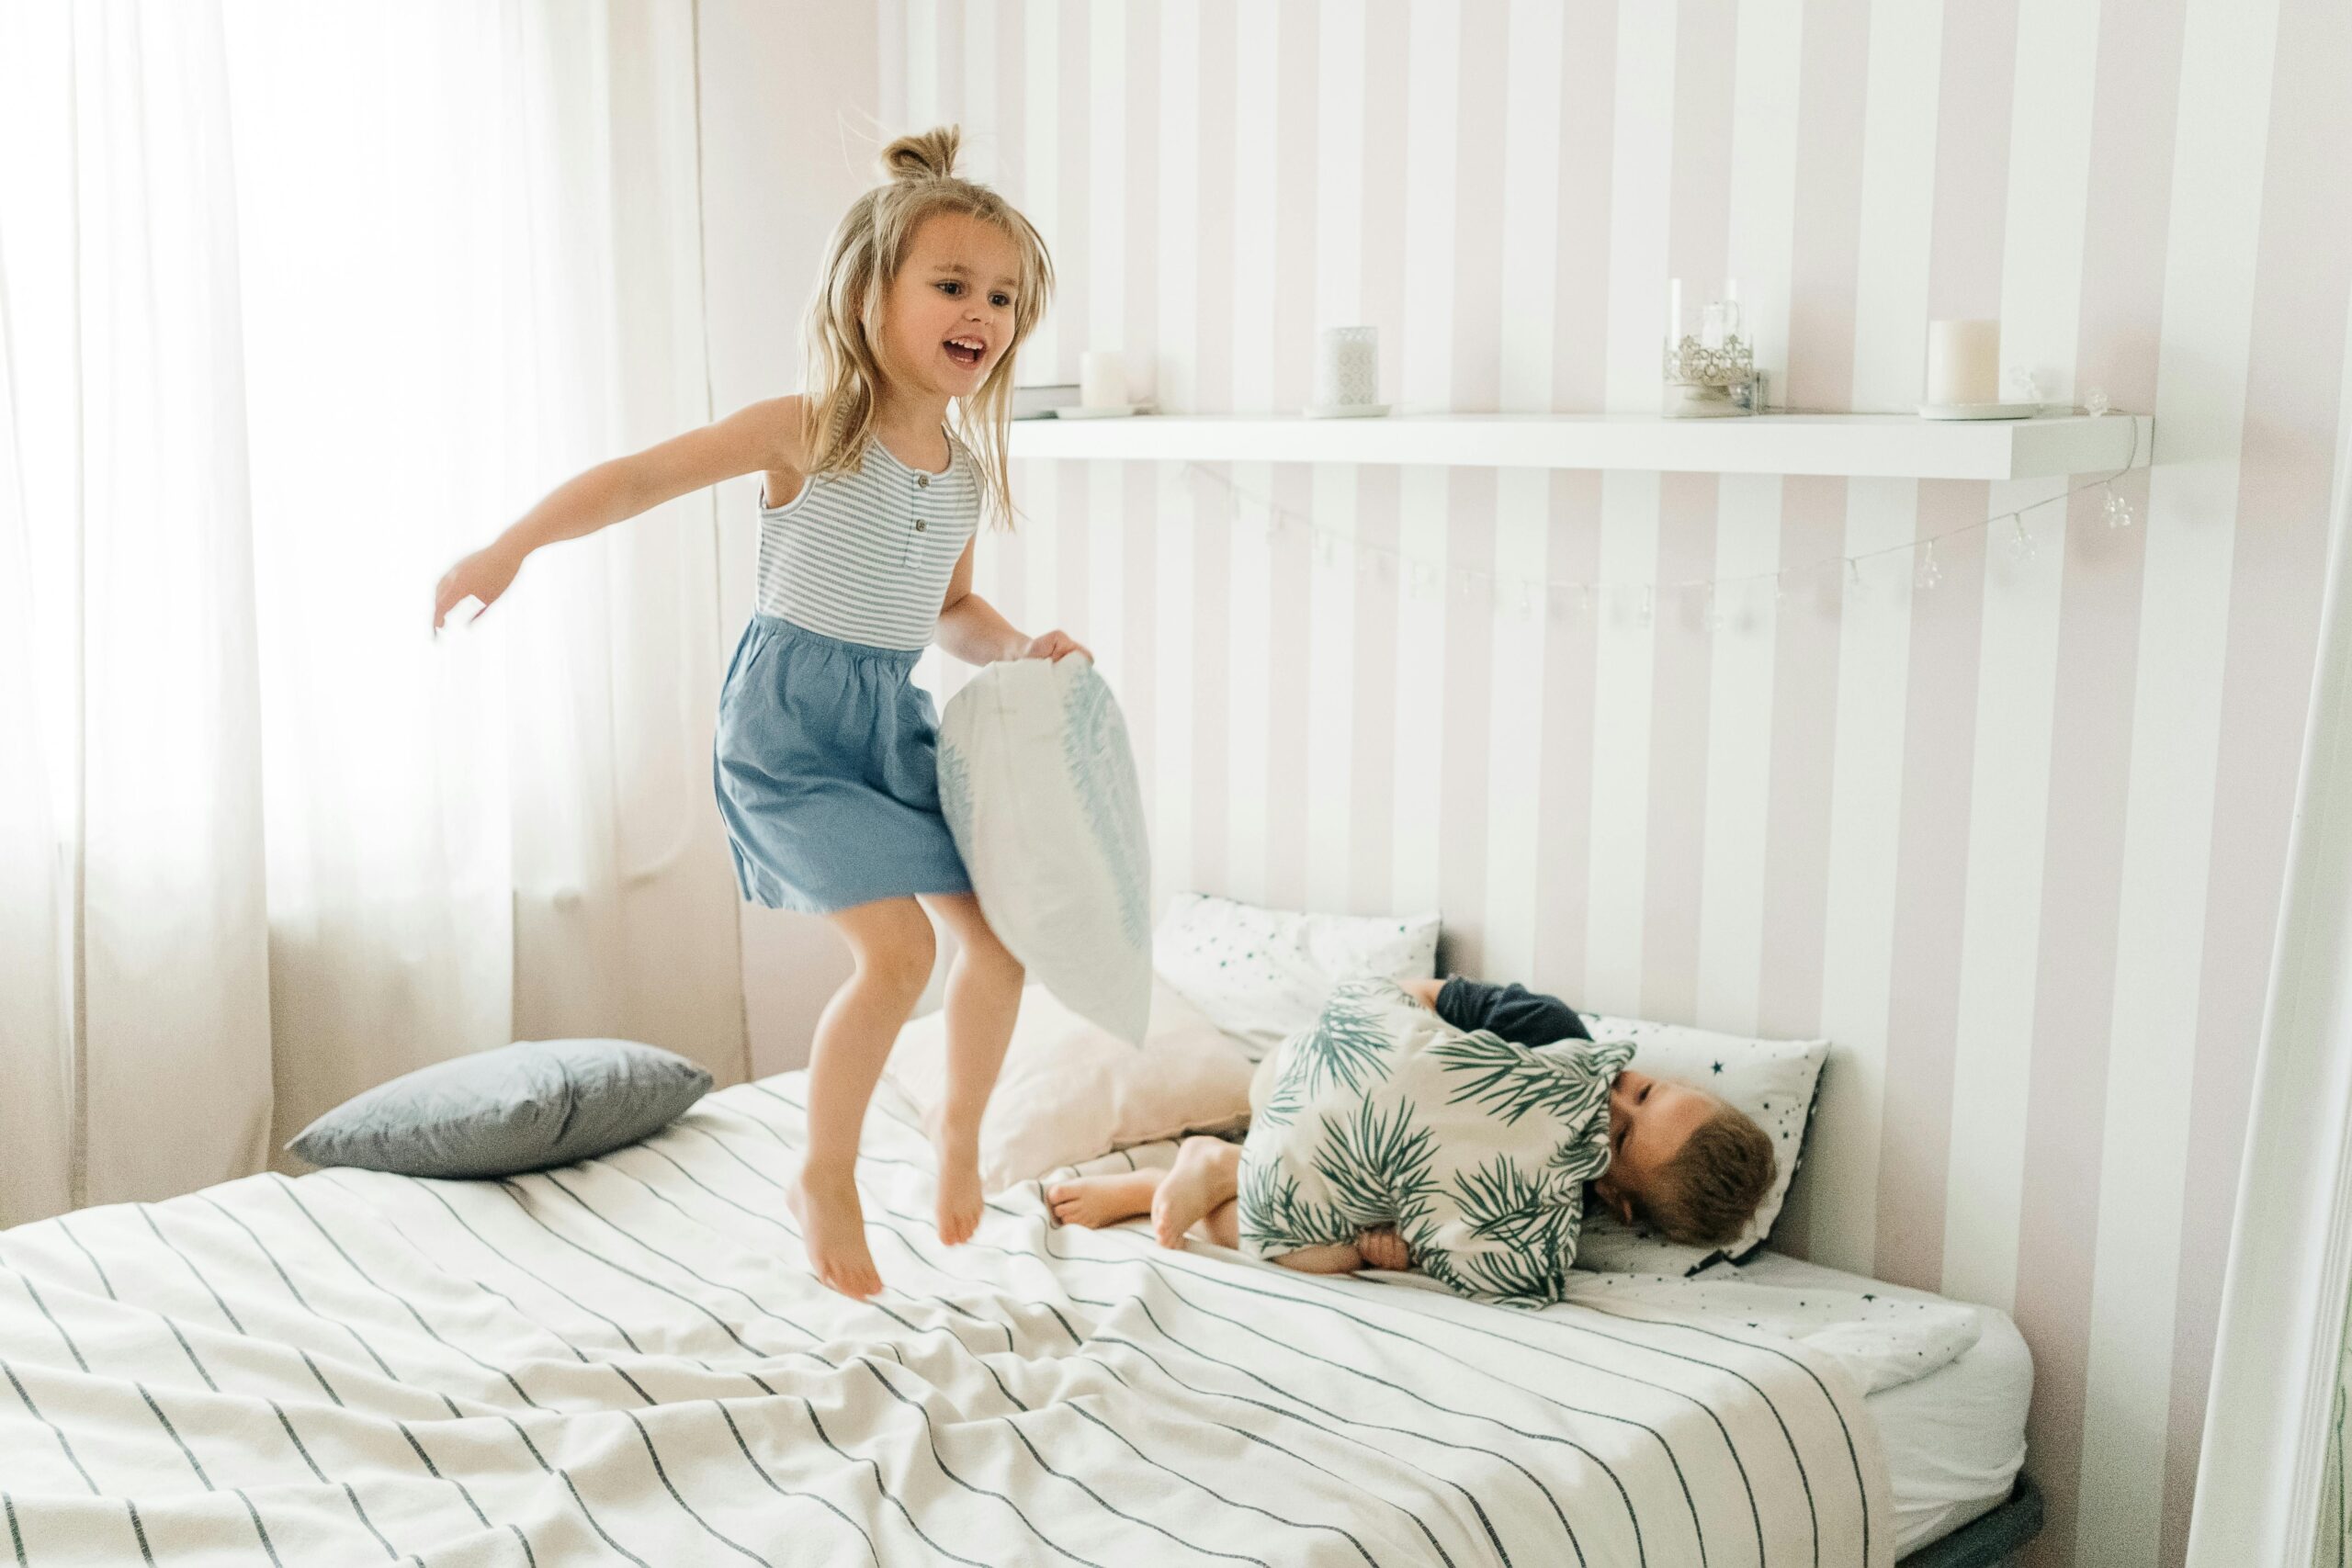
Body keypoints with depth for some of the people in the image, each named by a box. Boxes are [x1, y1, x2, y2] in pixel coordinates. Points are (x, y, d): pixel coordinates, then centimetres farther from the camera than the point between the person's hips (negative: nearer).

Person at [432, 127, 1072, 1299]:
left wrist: (1020, 647, 2)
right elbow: (640, 477, -11)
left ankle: (961, 1125, 28)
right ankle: (825, 1179, 4)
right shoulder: (805, 432, -12)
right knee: (898, 950, -16)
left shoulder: (965, 472, 6)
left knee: (1000, 930, 3)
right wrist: (509, 549, -18)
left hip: (896, 721, 7)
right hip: (789, 719, -7)